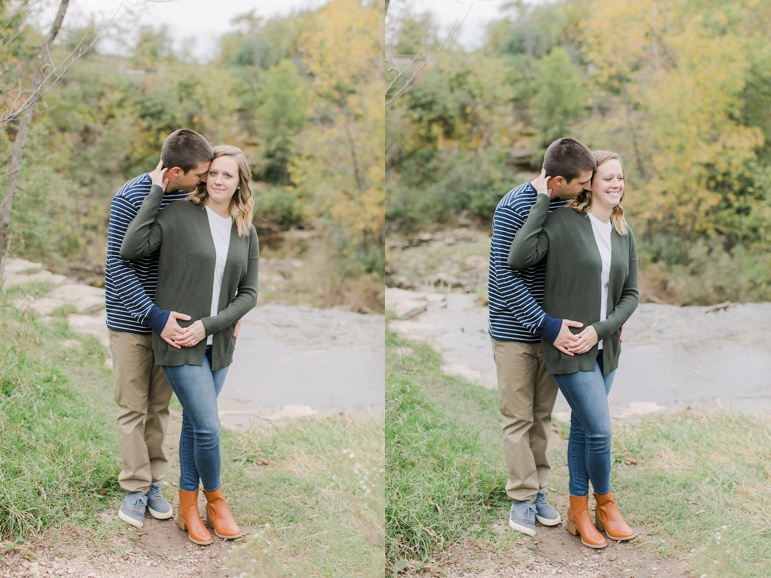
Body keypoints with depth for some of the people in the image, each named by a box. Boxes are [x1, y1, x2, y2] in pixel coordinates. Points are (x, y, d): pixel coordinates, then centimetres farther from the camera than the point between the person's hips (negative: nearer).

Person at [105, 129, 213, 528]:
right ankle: (135, 488, 14)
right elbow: (118, 267, -17)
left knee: (160, 407, 11)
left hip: (169, 319, 4)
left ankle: (154, 482, 22)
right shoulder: (131, 198, -17)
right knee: (133, 408, 3)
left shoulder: (189, 197, -1)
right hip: (131, 321, -4)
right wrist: (155, 316, -23)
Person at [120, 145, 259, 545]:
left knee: (194, 424, 15)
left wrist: (208, 325, -8)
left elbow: (249, 294, 4)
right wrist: (155, 193, -17)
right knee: (208, 426, -7)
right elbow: (131, 250, -20)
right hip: (178, 342, -4)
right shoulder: (179, 215, -9)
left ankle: (188, 508, 27)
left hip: (218, 344, 5)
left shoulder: (247, 233, 5)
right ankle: (214, 501, 17)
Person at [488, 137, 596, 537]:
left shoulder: (567, 205, 1)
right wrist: (548, 326, -23)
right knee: (518, 418, 2)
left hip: (552, 328, 6)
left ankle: (538, 490, 24)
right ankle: (523, 497, 13)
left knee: (543, 415, 13)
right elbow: (505, 276, -21)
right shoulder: (514, 208, -19)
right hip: (516, 332, -6)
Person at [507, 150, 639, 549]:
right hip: (568, 346, -6)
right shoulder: (563, 221, -13)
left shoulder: (624, 233, 6)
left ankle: (578, 512, 27)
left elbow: (631, 293, 7)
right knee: (601, 431, -5)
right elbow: (519, 258, -27)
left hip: (605, 347, 6)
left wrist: (599, 329, -8)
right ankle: (605, 505, 20)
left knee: (583, 428, 15)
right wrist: (542, 200, -22)